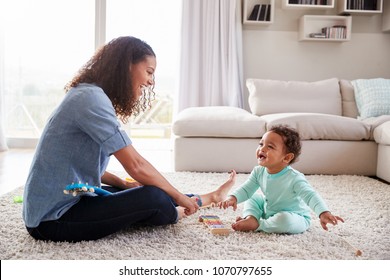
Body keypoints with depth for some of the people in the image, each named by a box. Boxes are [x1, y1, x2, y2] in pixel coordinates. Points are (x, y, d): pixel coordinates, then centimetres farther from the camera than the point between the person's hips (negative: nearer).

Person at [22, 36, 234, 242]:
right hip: (54, 219, -10)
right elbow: (136, 166, -23)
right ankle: (175, 214, 14)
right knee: (153, 198, -17)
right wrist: (179, 197, -11)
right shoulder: (91, 98, -22)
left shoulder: (93, 96, 10)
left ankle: (204, 199, 33)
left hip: (69, 201, 10)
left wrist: (124, 184, 5)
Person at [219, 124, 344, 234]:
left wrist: (324, 213, -55)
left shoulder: (294, 178, -30)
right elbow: (246, 189, -4)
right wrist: (233, 198, -25)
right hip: (268, 210, 7)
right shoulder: (259, 172, -10)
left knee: (284, 220, -37)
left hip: (295, 218, -7)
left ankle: (256, 225, -20)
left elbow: (310, 195, -37)